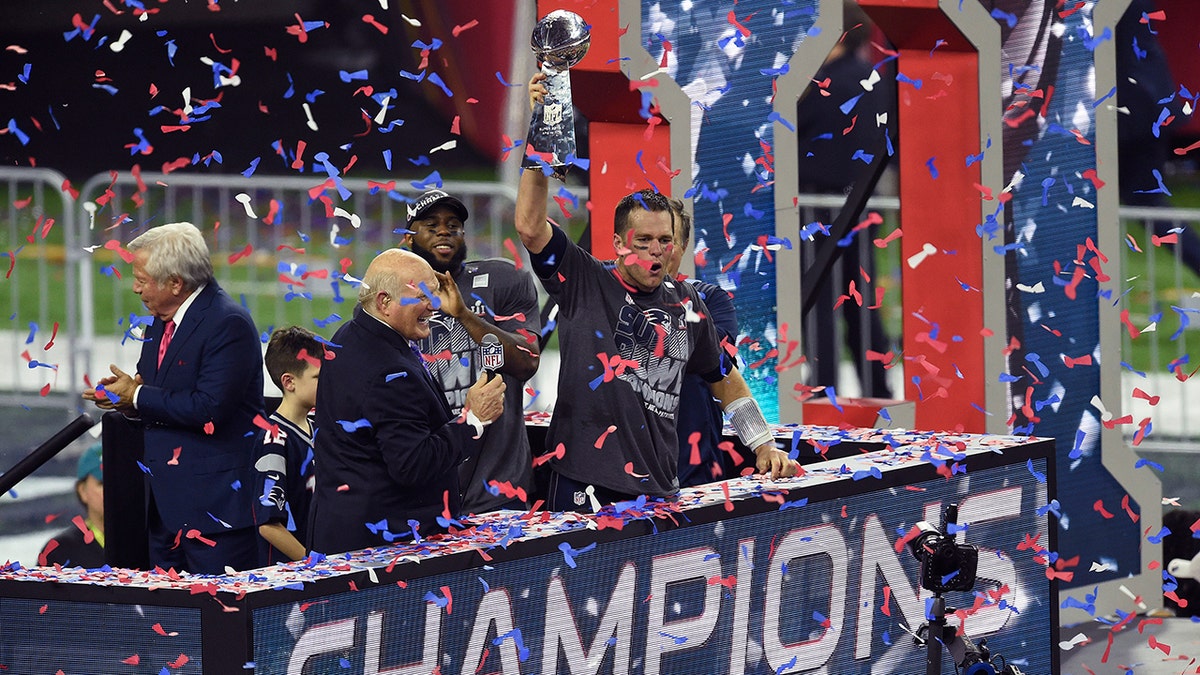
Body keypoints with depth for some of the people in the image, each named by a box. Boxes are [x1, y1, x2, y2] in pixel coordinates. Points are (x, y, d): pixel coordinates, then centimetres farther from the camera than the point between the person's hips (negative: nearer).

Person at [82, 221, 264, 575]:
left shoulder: (228, 324, -15)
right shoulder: (162, 321, 15)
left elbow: (209, 409, -24)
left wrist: (137, 397, -14)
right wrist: (125, 392, -3)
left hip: (214, 500, -10)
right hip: (165, 501, 10)